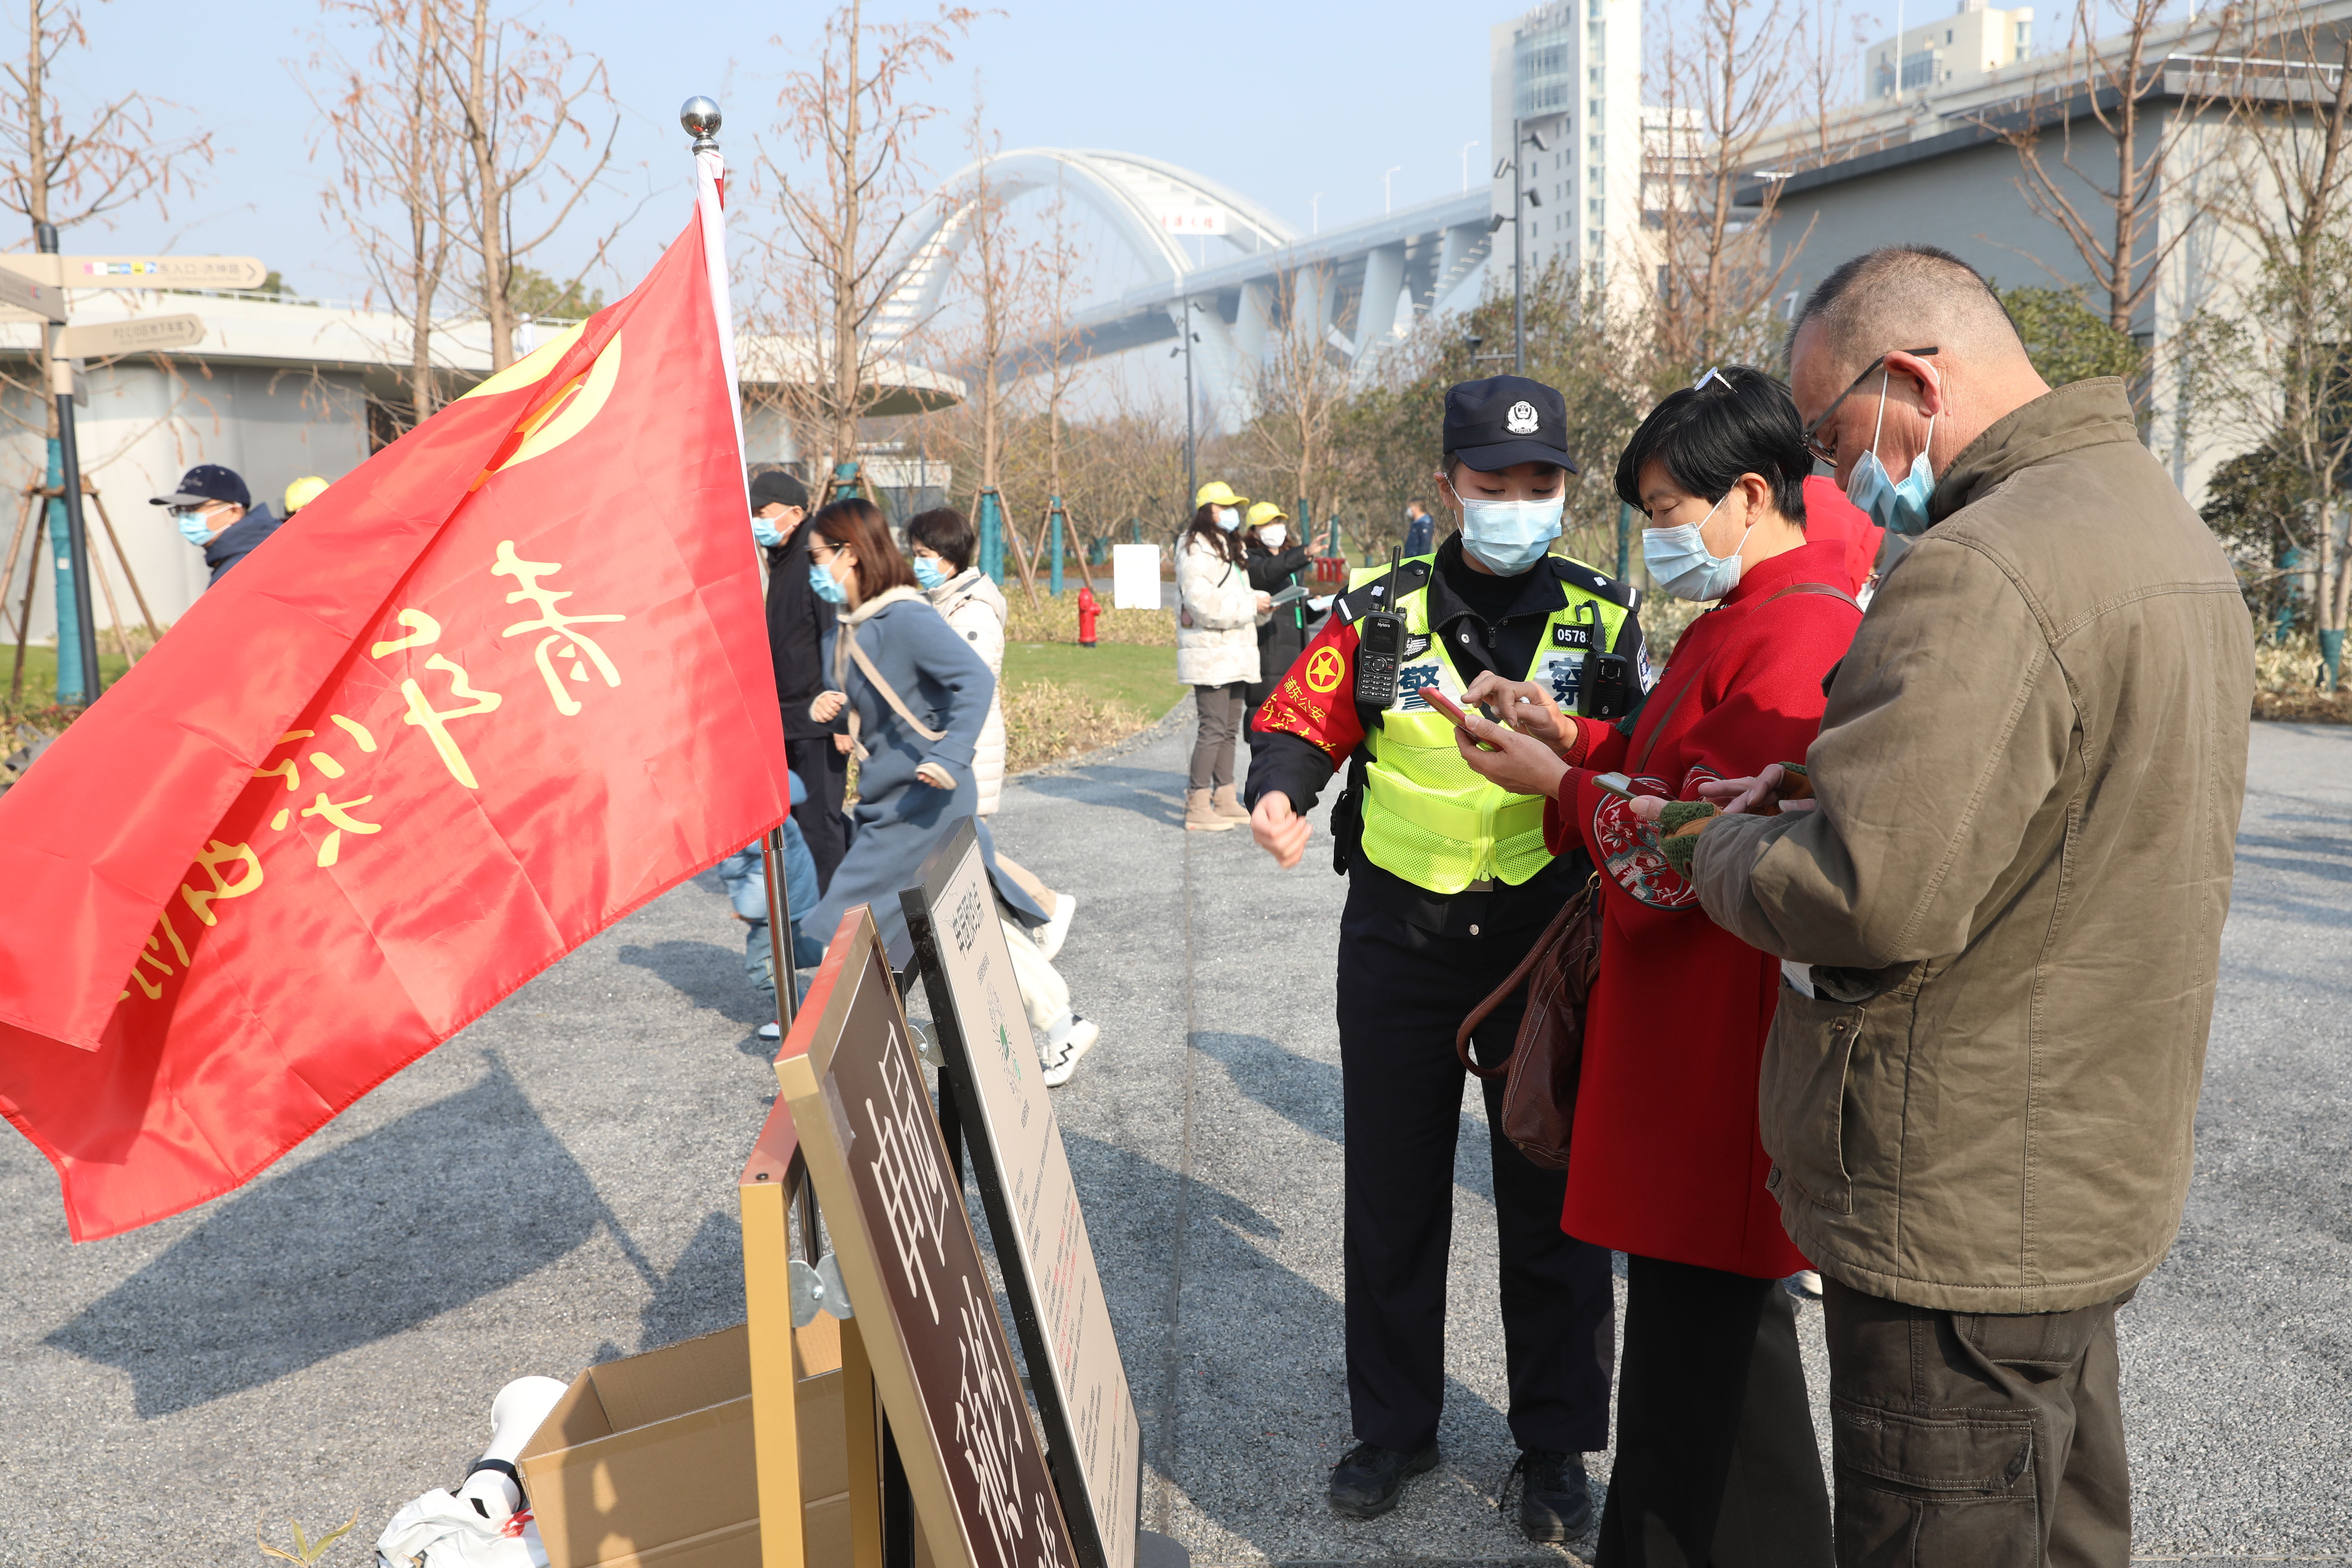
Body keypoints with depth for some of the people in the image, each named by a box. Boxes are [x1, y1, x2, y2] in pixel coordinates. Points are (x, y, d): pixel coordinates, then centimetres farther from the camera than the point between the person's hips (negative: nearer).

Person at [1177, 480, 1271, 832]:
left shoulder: (1230, 548, 21)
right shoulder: (1196, 551, -10)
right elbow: (1203, 603, -20)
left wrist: (1261, 604, 5)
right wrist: (1250, 606, -18)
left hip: (1236, 654, 10)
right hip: (1210, 654, -10)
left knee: (1229, 728, 12)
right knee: (1213, 727, -11)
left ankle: (1225, 801, 19)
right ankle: (1198, 808, -8)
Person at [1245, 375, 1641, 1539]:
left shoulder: (1600, 616, 0)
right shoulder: (1383, 612, -1)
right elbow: (1300, 721, 4)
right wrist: (1279, 793, -17)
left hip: (1548, 937, -1)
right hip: (1398, 940, 1)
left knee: (1552, 1204, 8)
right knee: (1392, 1194, 12)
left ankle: (1556, 1445, 26)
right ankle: (1394, 1425, 31)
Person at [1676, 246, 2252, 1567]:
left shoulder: (1982, 573, -24)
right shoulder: (2161, 520, 10)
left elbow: (1870, 899, -30)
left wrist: (1728, 847, -10)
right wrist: (1822, 787, 9)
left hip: (1962, 1223, -10)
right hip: (2096, 1179, 10)